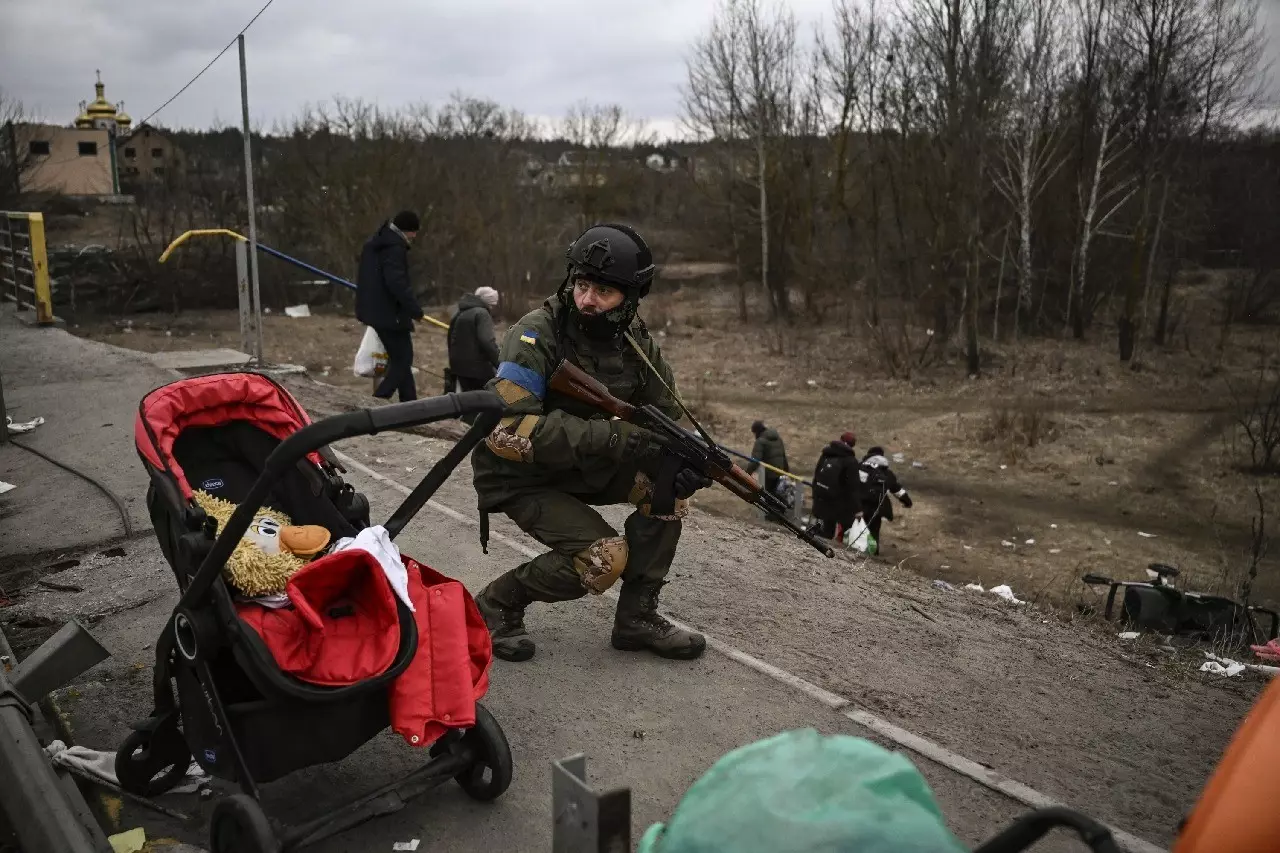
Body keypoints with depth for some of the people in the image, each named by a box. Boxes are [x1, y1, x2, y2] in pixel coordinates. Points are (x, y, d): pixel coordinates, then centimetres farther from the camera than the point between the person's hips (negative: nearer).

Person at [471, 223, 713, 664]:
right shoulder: (536, 334, -25)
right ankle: (498, 603, 2)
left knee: (668, 484, -15)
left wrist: (687, 459, -22)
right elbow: (507, 430, -35)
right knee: (605, 557, -23)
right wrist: (613, 436, -41)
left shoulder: (636, 343, -6)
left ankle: (637, 616, -1)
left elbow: (667, 419, 2)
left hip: (584, 466, 6)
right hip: (521, 475, -6)